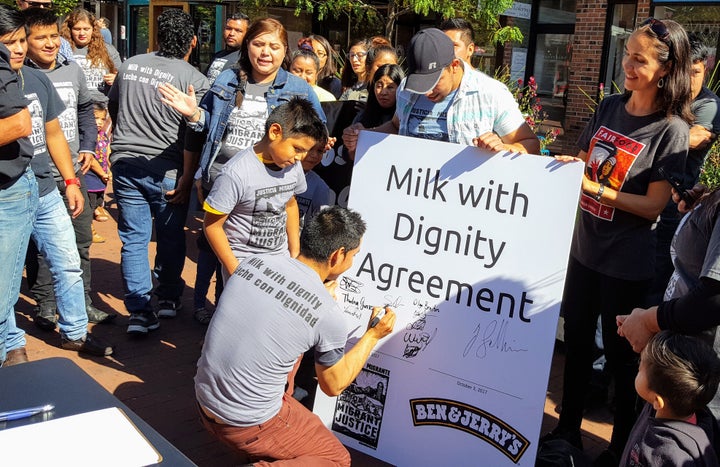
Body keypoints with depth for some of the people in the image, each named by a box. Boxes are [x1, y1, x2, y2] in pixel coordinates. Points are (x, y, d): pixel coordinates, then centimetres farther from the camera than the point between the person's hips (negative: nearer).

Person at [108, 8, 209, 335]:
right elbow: (193, 135, -13)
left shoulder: (130, 66, 6)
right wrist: (186, 178, -9)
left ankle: (139, 311, 5)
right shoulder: (194, 79, -8)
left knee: (133, 238, 7)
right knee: (171, 237, 15)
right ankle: (168, 298, 28)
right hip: (165, 169, -3)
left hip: (124, 163, 3)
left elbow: (112, 110, 19)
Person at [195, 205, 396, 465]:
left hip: (204, 402, 7)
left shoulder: (255, 261, -5)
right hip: (246, 426, -6)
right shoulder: (329, 316, -19)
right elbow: (333, 386, -1)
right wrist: (373, 335, 9)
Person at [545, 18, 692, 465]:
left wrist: (595, 187, -25)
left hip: (626, 263, -5)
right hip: (585, 247, 6)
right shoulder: (610, 107, 2)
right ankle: (568, 429, 35)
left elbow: (654, 206, -17)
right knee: (577, 340, 16)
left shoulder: (671, 130, -14)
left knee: (620, 352, 9)